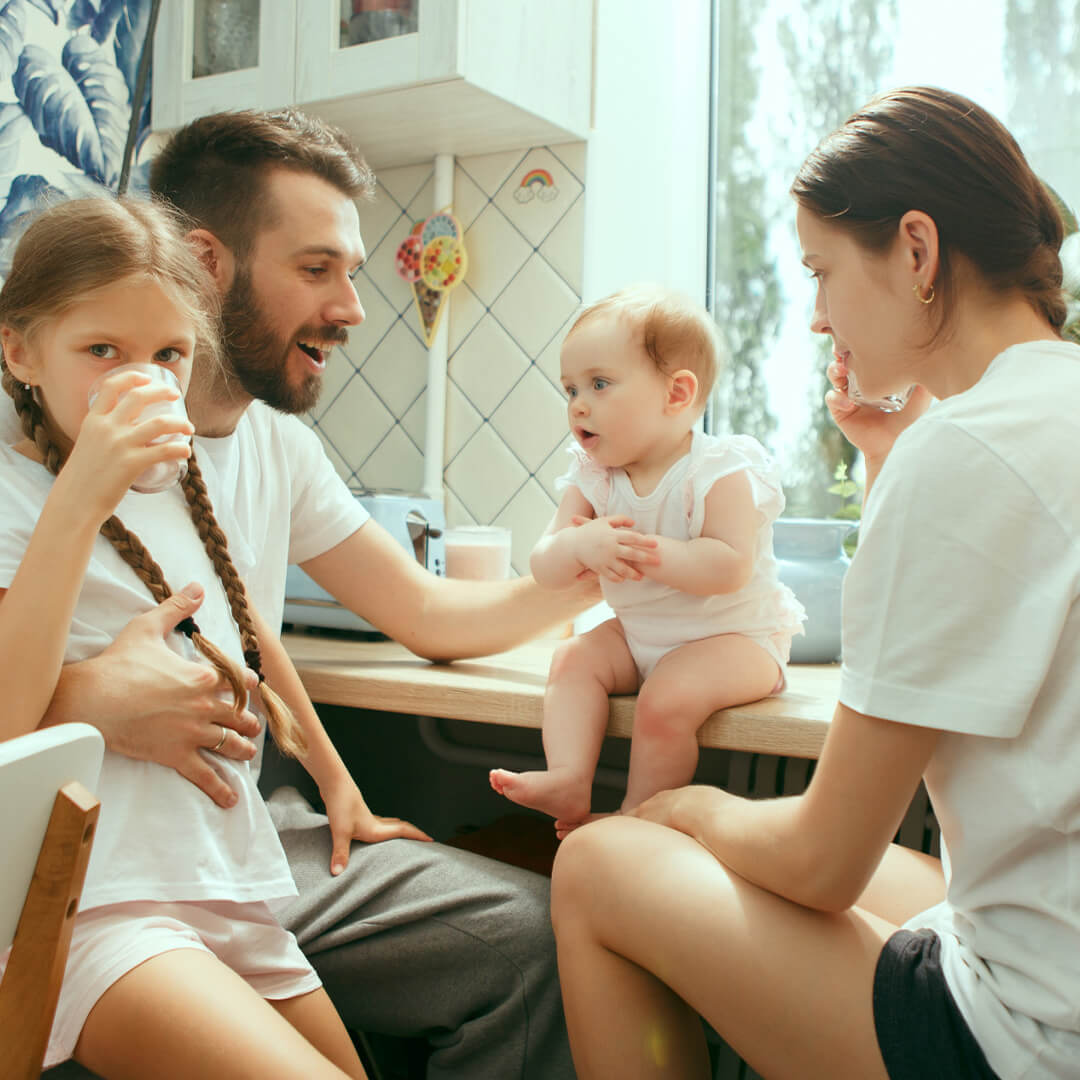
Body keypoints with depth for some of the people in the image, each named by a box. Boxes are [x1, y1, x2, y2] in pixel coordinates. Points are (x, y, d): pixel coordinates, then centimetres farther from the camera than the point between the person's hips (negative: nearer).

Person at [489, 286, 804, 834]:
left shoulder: (720, 471, -19)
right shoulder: (591, 478, -2)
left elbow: (729, 568, -29)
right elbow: (545, 569, -8)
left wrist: (648, 553, -39)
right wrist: (580, 545, -32)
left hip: (733, 633, -7)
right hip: (637, 633, 7)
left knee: (666, 698, -26)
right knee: (573, 659, -9)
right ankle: (569, 781, -18)